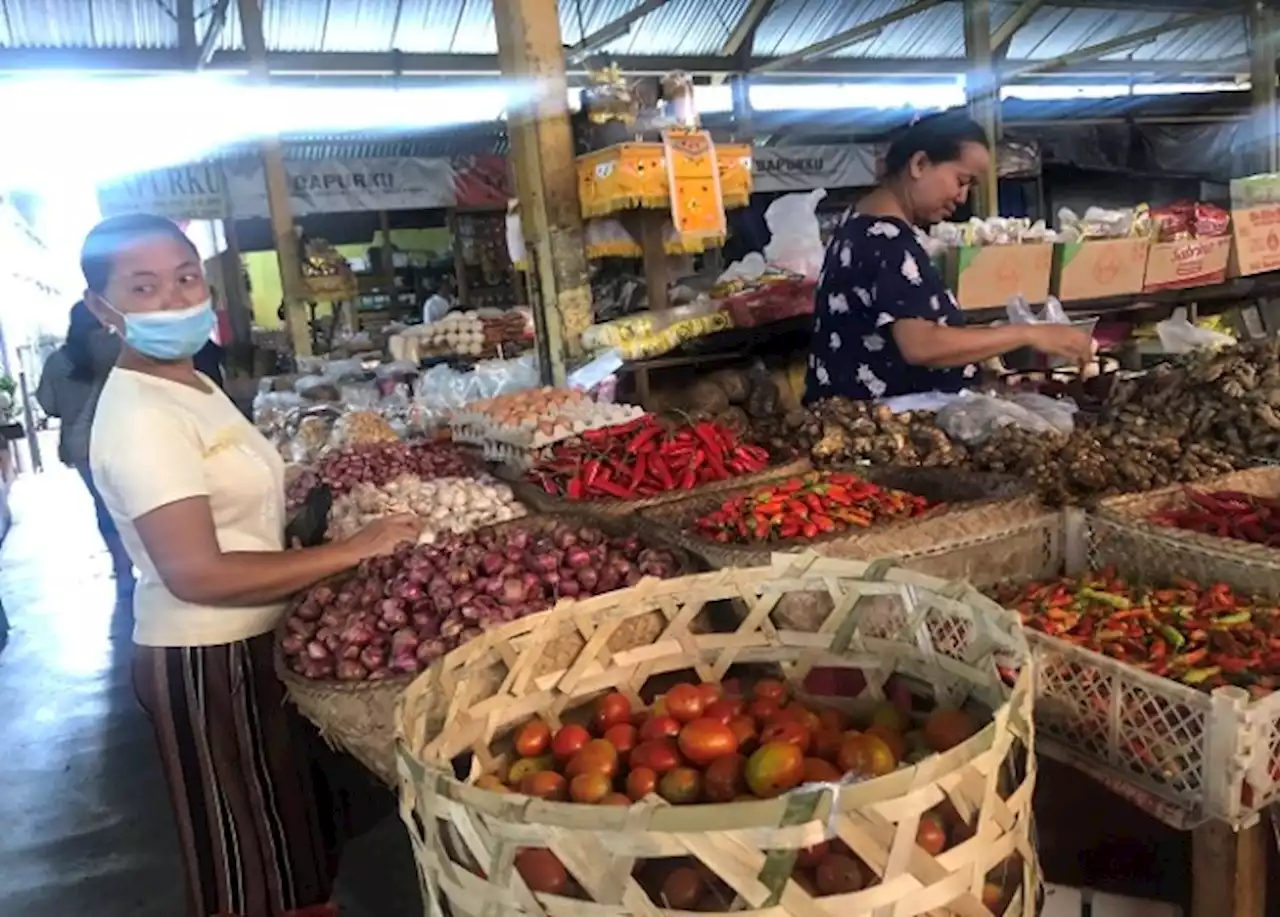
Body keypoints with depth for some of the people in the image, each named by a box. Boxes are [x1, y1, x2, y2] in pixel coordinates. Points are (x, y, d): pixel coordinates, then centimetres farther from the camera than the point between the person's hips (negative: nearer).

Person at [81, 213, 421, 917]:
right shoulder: (141, 418, -23)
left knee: (280, 832, 25)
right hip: (205, 659, -9)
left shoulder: (192, 386, 8)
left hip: (247, 641, 9)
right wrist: (350, 550, -24)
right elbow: (196, 572, -28)